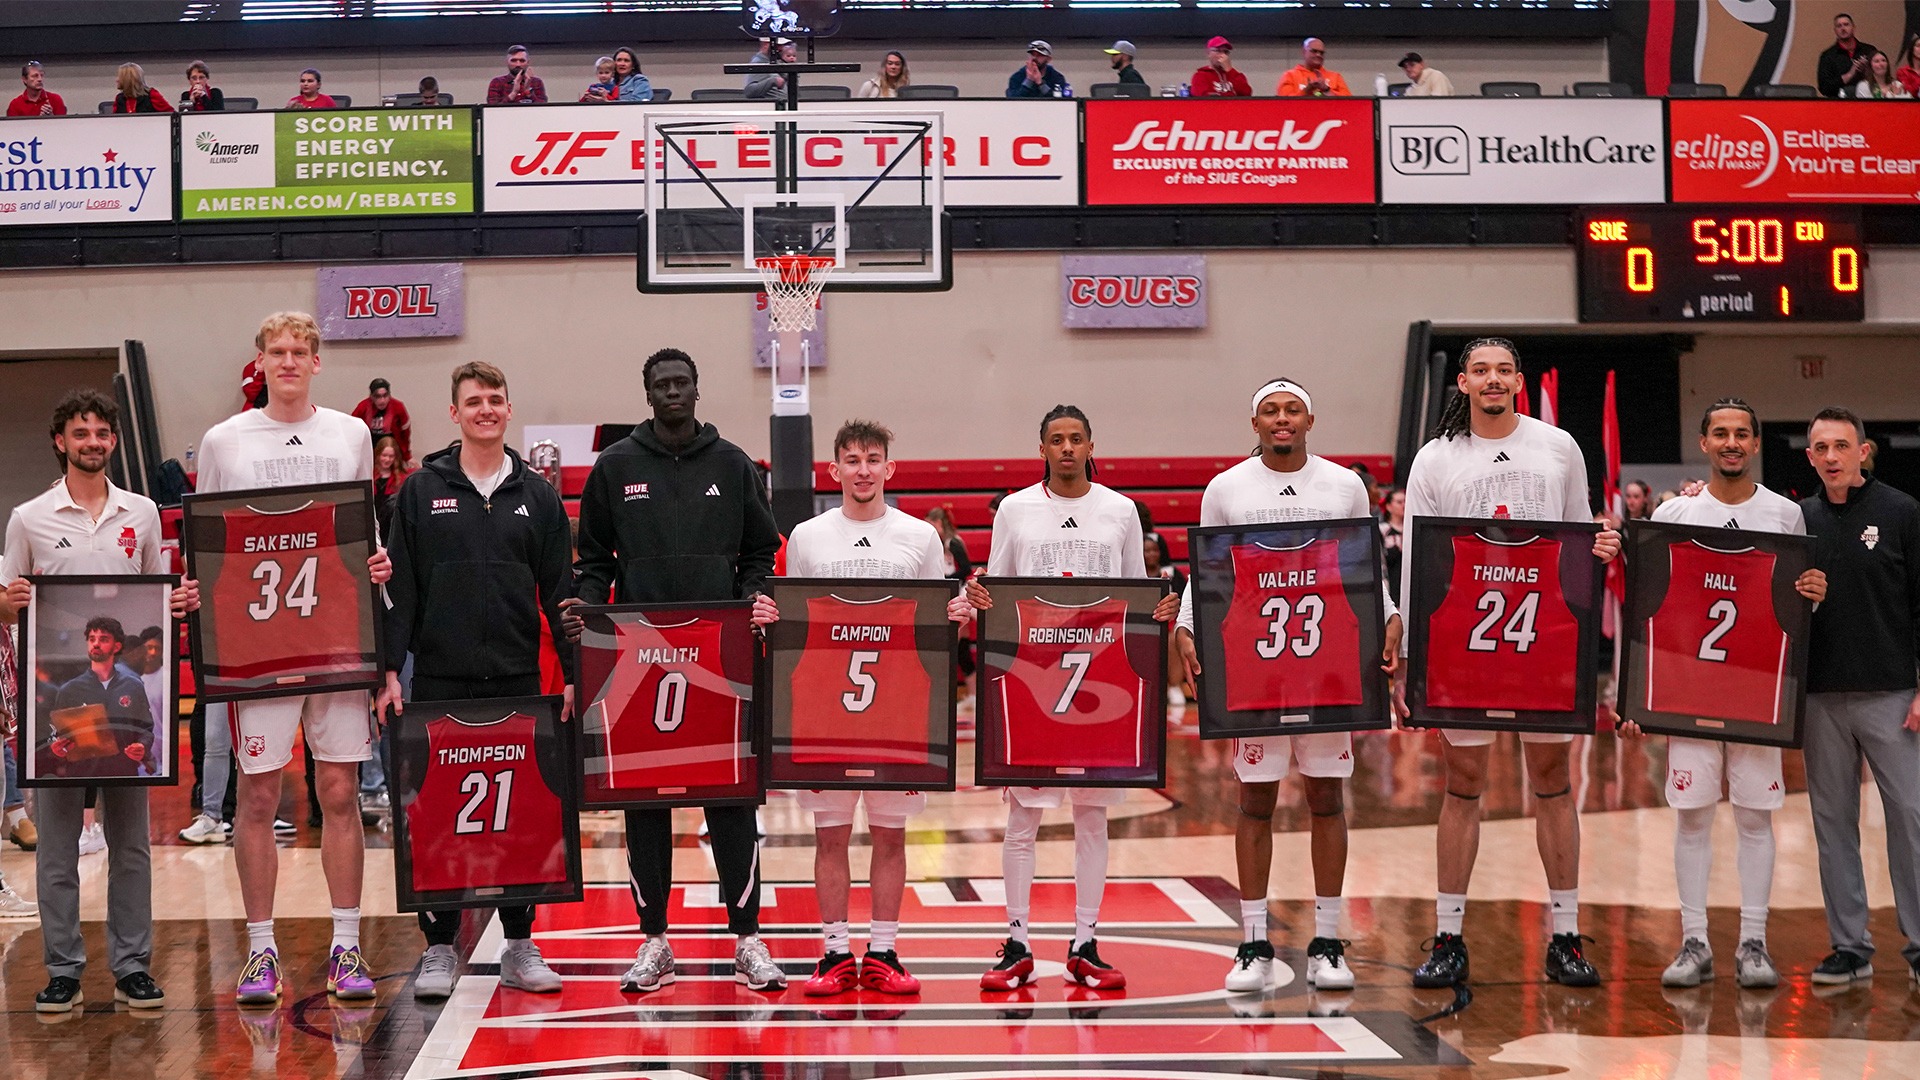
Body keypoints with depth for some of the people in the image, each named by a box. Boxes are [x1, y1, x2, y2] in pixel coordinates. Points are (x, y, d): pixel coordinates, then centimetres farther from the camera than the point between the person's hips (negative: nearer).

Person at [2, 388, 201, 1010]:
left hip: (126, 690, 2)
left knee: (131, 838, 5)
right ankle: (62, 970, 8)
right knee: (56, 842, 1)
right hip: (53, 693, -2)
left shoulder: (141, 514, 10)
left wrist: (183, 602, -4)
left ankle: (132, 967, 11)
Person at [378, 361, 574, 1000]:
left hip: (518, 682, 1)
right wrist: (390, 670, -6)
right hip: (440, 681, -1)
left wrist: (575, 674, 2)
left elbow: (559, 592, 8)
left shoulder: (537, 496, 8)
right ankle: (439, 948, 10)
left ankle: (521, 947, 12)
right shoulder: (422, 492, 4)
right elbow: (399, 588, 1)